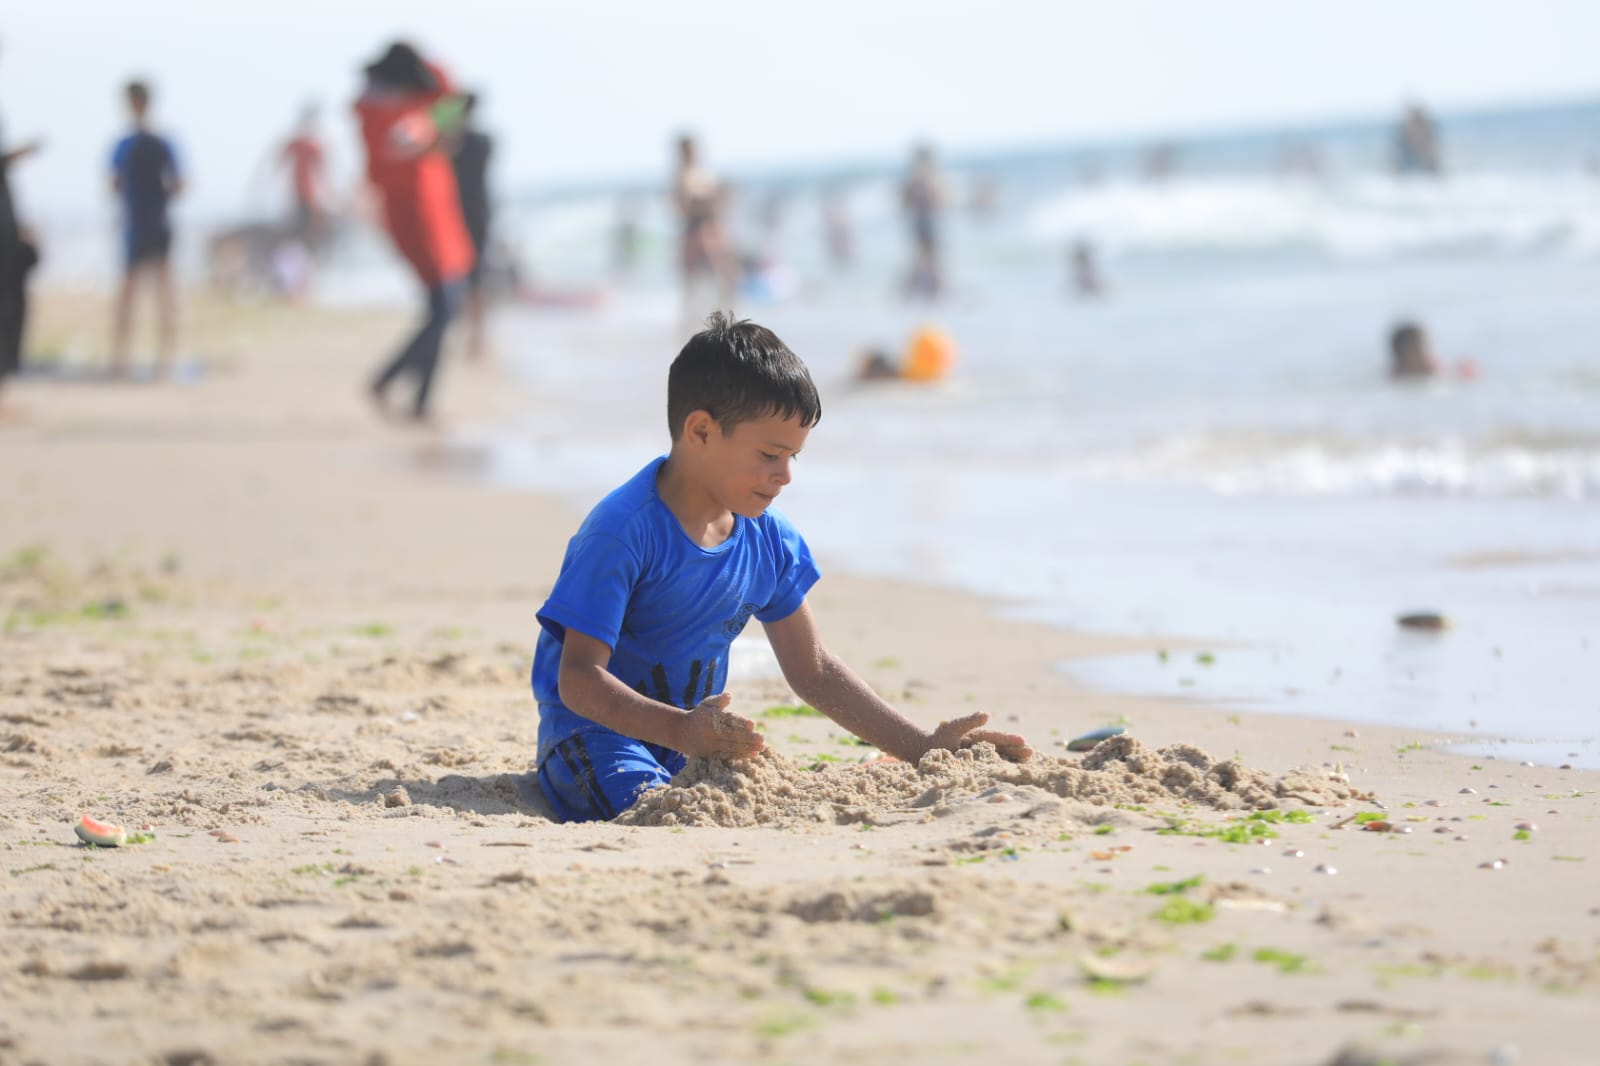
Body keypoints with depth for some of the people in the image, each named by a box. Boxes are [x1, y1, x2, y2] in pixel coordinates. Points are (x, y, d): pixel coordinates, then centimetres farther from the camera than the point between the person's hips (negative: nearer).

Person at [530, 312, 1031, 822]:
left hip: (695, 737, 7)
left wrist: (919, 747, 6)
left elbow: (813, 671, 14)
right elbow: (579, 678, -24)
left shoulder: (771, 541, 4)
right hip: (601, 730, -7)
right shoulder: (624, 533, -20)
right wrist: (679, 730, -40)